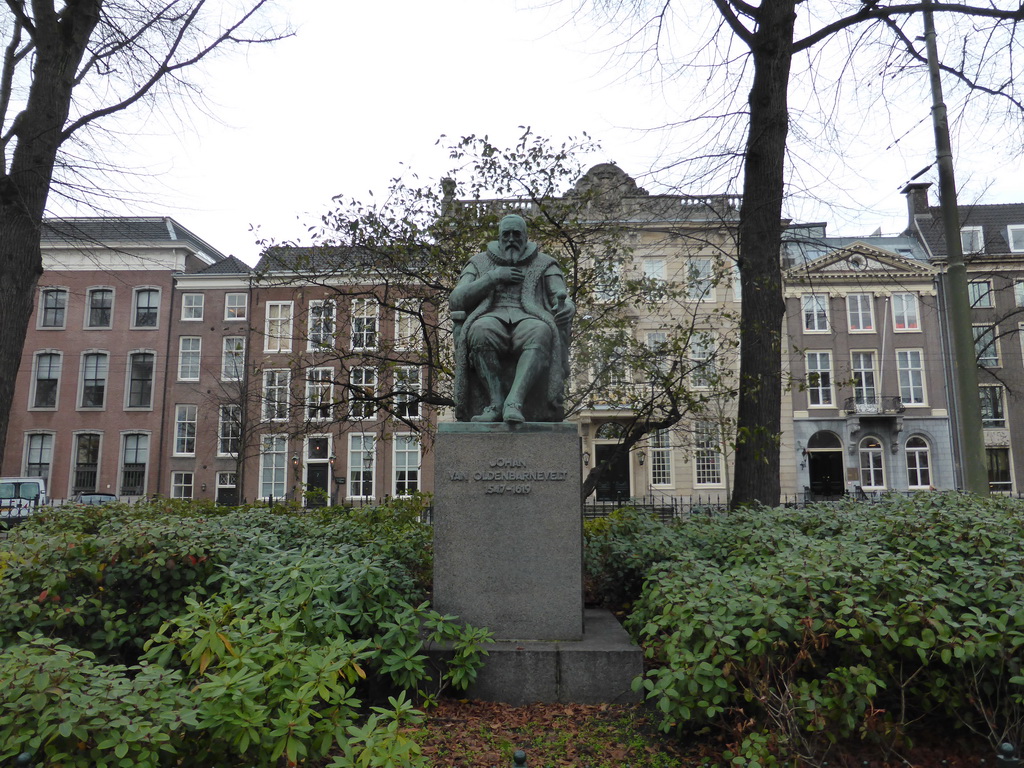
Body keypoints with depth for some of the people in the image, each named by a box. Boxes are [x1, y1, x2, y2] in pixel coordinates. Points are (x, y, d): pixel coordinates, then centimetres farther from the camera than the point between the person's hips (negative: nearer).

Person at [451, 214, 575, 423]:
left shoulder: (544, 264, 21)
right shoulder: (479, 263, 22)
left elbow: (564, 301, 7)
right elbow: (456, 299, 8)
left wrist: (567, 306, -20)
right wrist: (493, 277, -1)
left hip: (528, 319, 0)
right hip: (491, 318, 1)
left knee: (541, 333, -39)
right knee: (480, 332, -38)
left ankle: (514, 402, -51)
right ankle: (496, 401, -38)